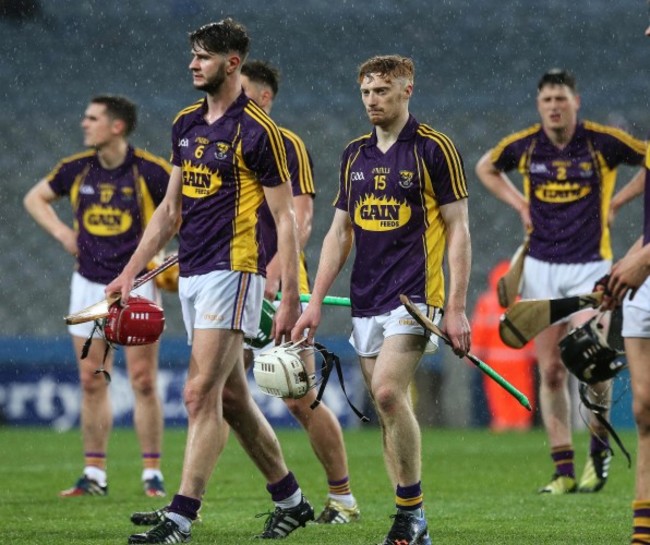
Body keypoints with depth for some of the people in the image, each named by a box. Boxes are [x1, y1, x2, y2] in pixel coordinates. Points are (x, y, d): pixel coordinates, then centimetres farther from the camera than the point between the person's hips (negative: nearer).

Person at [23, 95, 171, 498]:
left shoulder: (151, 171, -11)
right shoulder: (76, 169, 1)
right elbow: (35, 197, 18)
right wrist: (61, 231, 3)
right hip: (89, 284, 4)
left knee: (144, 382, -4)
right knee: (92, 383, 4)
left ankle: (153, 473, 3)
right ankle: (95, 474, 10)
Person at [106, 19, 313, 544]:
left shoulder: (257, 130, -9)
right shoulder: (186, 124, 13)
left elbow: (285, 218, -9)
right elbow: (171, 208, 20)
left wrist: (290, 299, -13)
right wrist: (131, 271, 15)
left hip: (232, 272, -8)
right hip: (191, 274, 8)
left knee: (202, 394, -14)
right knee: (233, 398, 12)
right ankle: (291, 500, 25)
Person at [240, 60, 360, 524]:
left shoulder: (288, 146, -6)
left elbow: (300, 221, -14)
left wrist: (273, 273, -26)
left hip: (281, 290, -6)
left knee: (301, 400, -3)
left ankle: (342, 497, 11)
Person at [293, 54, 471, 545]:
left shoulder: (434, 149, -4)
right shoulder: (354, 155, 13)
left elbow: (458, 230, -5)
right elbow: (339, 233, 18)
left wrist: (457, 308, -11)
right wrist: (315, 301, 10)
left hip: (414, 295, -6)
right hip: (366, 301, 6)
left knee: (388, 392, -22)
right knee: (389, 411, 5)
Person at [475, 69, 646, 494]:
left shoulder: (603, 142, -7)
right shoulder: (524, 146, 2)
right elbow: (486, 168, 21)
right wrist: (519, 203, 8)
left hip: (590, 266, -3)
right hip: (541, 267, 3)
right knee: (551, 371, 1)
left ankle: (601, 444, 5)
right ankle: (564, 471, 6)